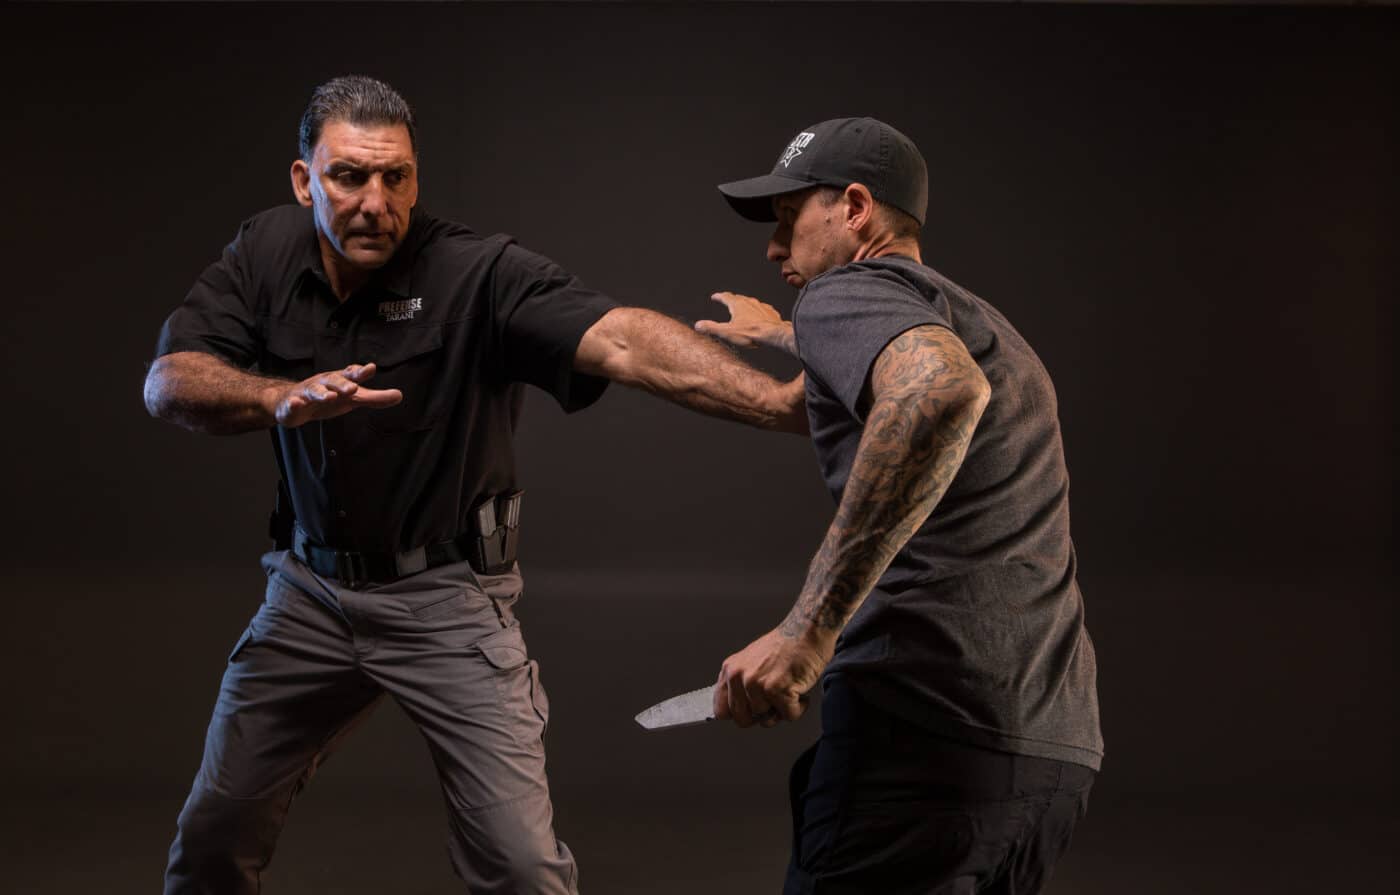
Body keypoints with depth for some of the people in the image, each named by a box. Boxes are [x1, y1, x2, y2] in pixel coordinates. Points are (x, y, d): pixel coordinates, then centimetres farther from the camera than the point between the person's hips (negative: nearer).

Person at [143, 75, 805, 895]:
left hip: (446, 595, -4)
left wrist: (781, 403, -50)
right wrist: (284, 397, -34)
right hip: (312, 588, 4)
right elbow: (171, 384, -13)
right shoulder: (268, 252, -5)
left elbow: (626, 341, -35)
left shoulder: (479, 276, -20)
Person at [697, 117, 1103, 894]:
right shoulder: (975, 322, 25)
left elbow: (942, 390, -27)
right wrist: (785, 336, 64)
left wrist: (808, 628, -28)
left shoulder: (849, 291, -2)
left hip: (931, 729, -9)